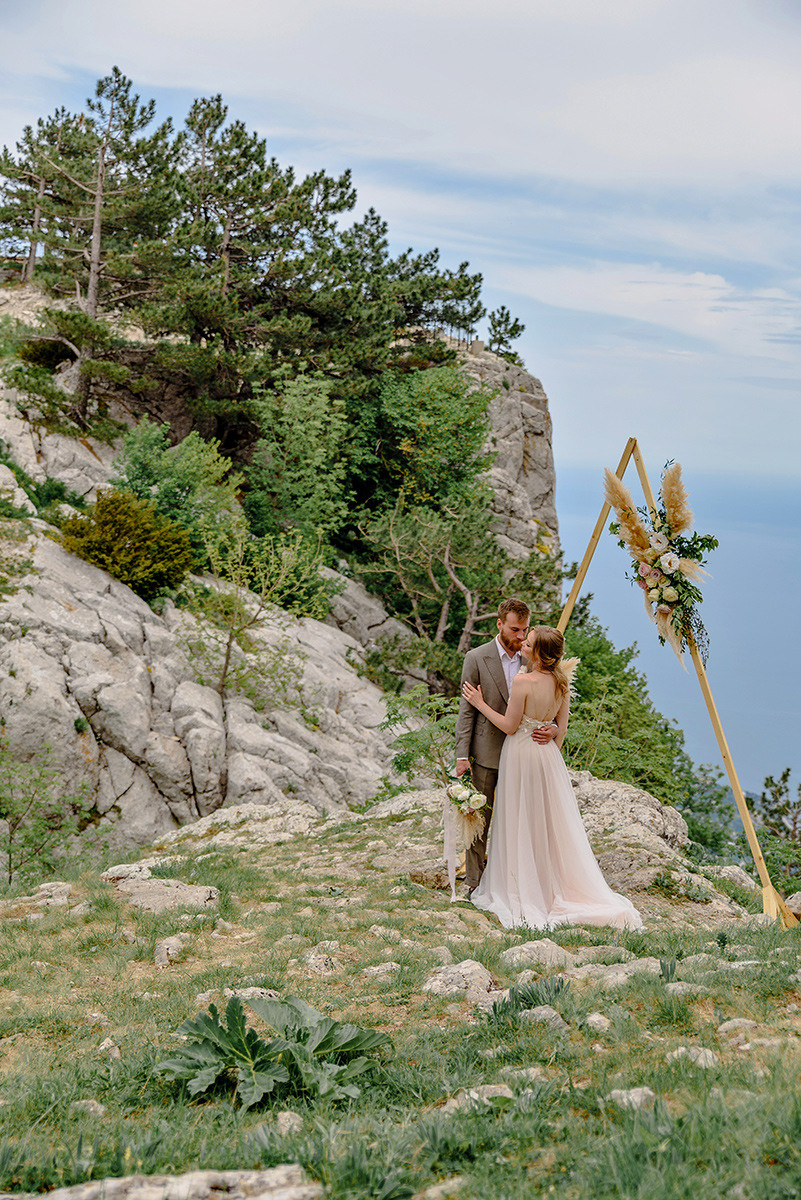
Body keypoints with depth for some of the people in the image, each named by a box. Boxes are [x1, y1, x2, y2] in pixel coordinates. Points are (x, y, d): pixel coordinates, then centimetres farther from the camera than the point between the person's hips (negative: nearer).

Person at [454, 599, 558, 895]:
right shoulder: (477, 658, -6)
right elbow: (466, 710, -5)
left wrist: (553, 728, -14)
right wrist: (462, 755, -11)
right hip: (486, 753, -3)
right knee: (480, 818, 4)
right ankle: (474, 883, 13)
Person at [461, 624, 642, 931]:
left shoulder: (523, 681, -22)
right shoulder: (562, 681, -1)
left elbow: (509, 726, -16)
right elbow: (562, 727, 7)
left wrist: (480, 704, -6)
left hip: (521, 753, -6)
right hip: (548, 755, 7)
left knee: (520, 823, 6)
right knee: (551, 822, 16)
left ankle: (523, 891, 14)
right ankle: (556, 885, 23)